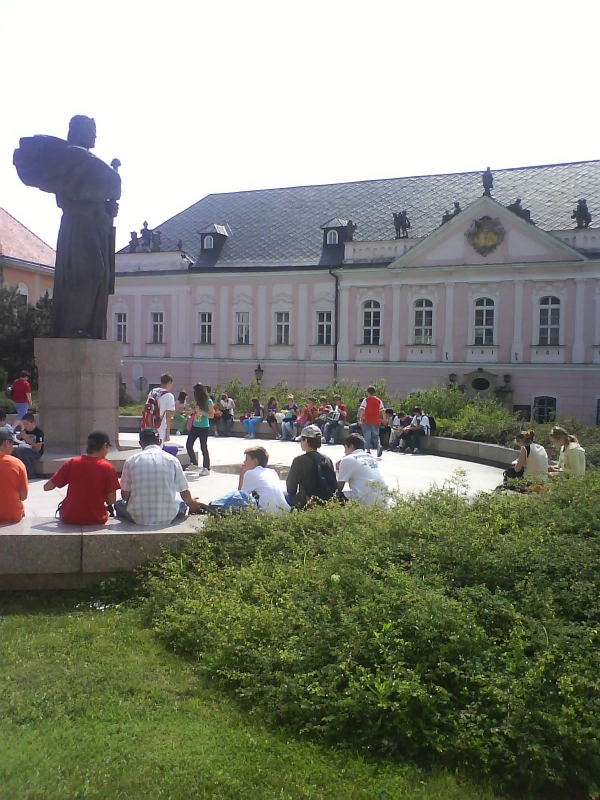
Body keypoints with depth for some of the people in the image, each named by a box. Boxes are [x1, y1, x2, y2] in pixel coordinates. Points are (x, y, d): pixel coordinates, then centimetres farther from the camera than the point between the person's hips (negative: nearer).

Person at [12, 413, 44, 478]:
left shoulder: (39, 431, -9)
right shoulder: (25, 431, 10)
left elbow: (38, 448, -15)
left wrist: (27, 439, -18)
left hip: (36, 453, -7)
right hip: (26, 451, 7)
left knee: (20, 450, -32)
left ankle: (31, 473, -23)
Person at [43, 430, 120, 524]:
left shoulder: (72, 463, -7)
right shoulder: (107, 468, -12)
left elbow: (47, 487, -4)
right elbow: (111, 501, -10)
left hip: (70, 518, 1)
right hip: (96, 519, -1)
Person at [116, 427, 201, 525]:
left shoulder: (131, 460, -3)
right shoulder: (172, 460, -2)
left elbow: (125, 495, 2)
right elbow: (185, 494, 5)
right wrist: (191, 503, 28)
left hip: (139, 518, 0)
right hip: (167, 518, 0)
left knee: (119, 504, 31)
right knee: (182, 503, 32)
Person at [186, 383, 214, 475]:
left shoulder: (208, 401, -11)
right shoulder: (197, 401, 9)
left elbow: (211, 415, -15)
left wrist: (200, 411, -21)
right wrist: (192, 409, 1)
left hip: (203, 428, -7)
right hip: (195, 426, 7)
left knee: (203, 447, -4)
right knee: (188, 445, 10)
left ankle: (206, 468, 4)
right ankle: (194, 463, 29)